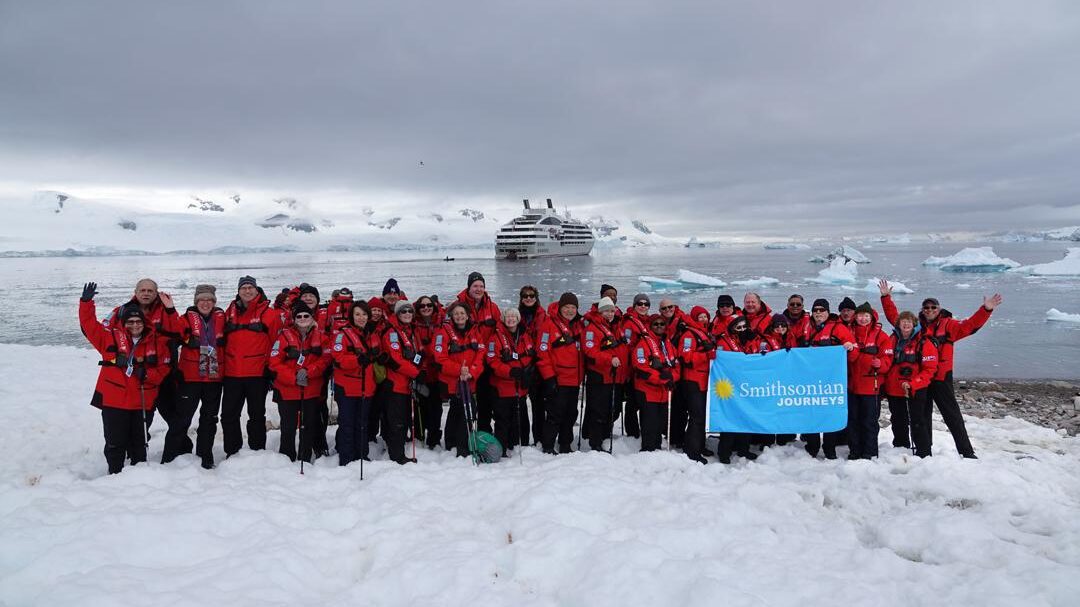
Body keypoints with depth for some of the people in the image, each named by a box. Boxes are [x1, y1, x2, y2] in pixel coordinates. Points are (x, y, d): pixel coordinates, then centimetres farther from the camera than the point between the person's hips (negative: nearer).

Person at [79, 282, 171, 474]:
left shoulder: (155, 343, 3)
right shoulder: (111, 336, 0)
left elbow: (164, 367, 5)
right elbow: (89, 324, -1)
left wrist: (147, 374, -12)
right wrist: (86, 302, -12)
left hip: (141, 402, 2)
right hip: (113, 400, -2)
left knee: (139, 443, 14)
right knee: (115, 443, 4)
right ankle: (115, 473, 18)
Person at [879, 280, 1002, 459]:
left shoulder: (948, 325, 0)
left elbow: (970, 325, -12)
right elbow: (894, 317, 11)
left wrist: (986, 310, -24)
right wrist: (886, 297, 7)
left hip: (941, 378, -3)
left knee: (953, 416, 0)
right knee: (922, 416, 14)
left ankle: (967, 452, 7)